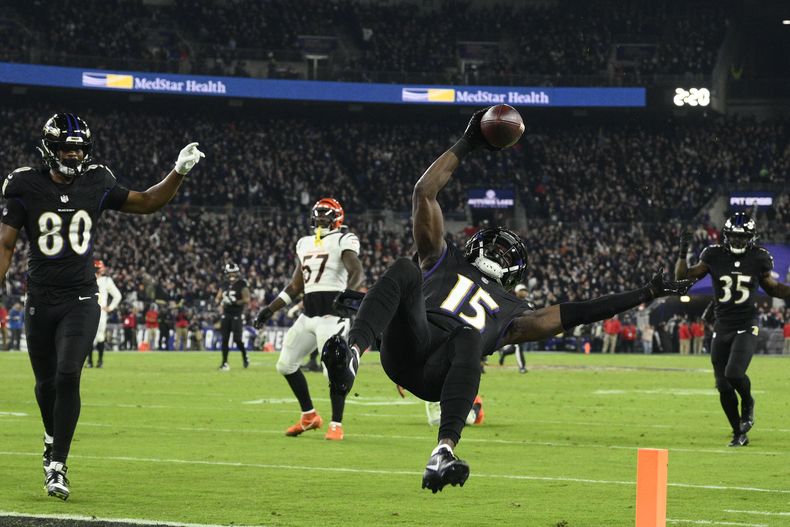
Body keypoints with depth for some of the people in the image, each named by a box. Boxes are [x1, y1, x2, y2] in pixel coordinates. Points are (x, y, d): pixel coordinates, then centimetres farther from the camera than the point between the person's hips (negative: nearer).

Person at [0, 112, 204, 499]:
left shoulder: (96, 185, 2)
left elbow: (147, 203, 14)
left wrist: (179, 172, 1)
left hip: (81, 300, 0)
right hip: (41, 302, 0)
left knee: (68, 376, -16)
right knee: (46, 383, 10)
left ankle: (57, 466, -14)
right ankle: (53, 438, 40)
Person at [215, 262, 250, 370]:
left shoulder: (241, 285, -5)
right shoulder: (225, 285, 11)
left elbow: (247, 299, -11)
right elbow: (218, 298, 16)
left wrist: (235, 302, -23)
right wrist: (219, 301, -8)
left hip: (237, 315, -5)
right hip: (226, 314, 5)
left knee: (237, 339, -8)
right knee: (225, 339, 1)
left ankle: (245, 357, 18)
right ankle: (224, 363, 5)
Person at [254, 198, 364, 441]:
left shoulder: (344, 240, -3)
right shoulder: (305, 243, 18)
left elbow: (357, 272, -20)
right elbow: (295, 286, 24)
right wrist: (270, 309, 19)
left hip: (333, 313, -8)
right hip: (308, 314, 8)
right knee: (286, 364, 10)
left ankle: (336, 425, -1)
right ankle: (309, 416, 22)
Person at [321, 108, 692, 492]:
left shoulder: (510, 312, 37)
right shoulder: (445, 260, 35)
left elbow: (572, 314, 35)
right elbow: (424, 193, 30)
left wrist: (643, 296, 34)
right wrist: (466, 145, 30)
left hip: (440, 377, 0)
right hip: (410, 343, 0)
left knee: (468, 336, -38)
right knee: (405, 271, -28)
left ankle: (443, 454, -56)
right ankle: (351, 356, -54)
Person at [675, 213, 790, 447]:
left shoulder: (758, 259, -2)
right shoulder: (714, 256, -2)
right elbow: (683, 277, 3)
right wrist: (683, 253, -10)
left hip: (746, 327, -2)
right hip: (722, 328, 2)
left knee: (734, 374, -24)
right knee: (723, 387, 3)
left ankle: (748, 403, 10)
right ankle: (739, 434, 20)